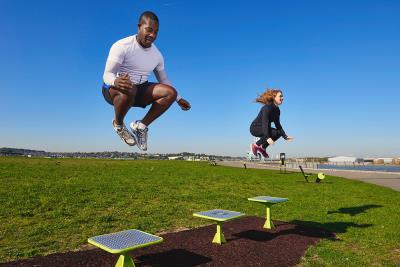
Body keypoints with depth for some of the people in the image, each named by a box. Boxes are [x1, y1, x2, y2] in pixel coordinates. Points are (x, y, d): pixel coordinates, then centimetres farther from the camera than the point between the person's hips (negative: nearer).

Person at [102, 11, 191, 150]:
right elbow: (107, 75, -22)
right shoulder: (122, 46, -16)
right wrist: (115, 81, -46)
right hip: (113, 90, -5)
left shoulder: (157, 54, 2)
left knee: (171, 92, -16)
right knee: (129, 90, -41)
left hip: (140, 90, 5)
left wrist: (178, 99, 9)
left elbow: (164, 80, 15)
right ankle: (118, 124, -9)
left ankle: (141, 126, -6)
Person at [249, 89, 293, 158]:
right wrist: (267, 137, -45)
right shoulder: (267, 108, -23)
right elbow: (265, 123, -34)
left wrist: (285, 136, 1)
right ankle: (256, 145, -12)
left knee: (279, 132, -3)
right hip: (255, 128, -9)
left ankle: (262, 147, 6)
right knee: (274, 132, -26)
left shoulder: (277, 110, 4)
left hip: (263, 128, 9)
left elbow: (278, 125, 9)